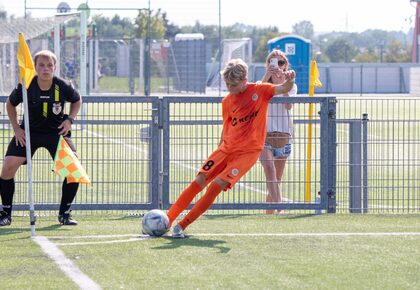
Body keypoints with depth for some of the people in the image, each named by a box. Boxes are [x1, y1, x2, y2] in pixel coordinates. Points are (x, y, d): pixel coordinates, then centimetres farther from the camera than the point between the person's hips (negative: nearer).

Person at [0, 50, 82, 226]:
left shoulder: (63, 87, -18)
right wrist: (16, 128, -4)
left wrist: (70, 119, -9)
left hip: (57, 132, 0)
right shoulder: (26, 86, -18)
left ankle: (64, 213, 4)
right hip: (29, 131, 0)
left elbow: (77, 100, 6)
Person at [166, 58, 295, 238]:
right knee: (199, 181, -6)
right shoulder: (227, 102, 8)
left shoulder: (260, 90, -3)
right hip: (226, 148, 4)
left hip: (248, 152, -4)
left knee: (216, 186, -16)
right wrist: (219, 153, 22)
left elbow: (284, 89, -15)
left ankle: (182, 226, -11)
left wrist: (289, 80, -38)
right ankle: (167, 220, 2)